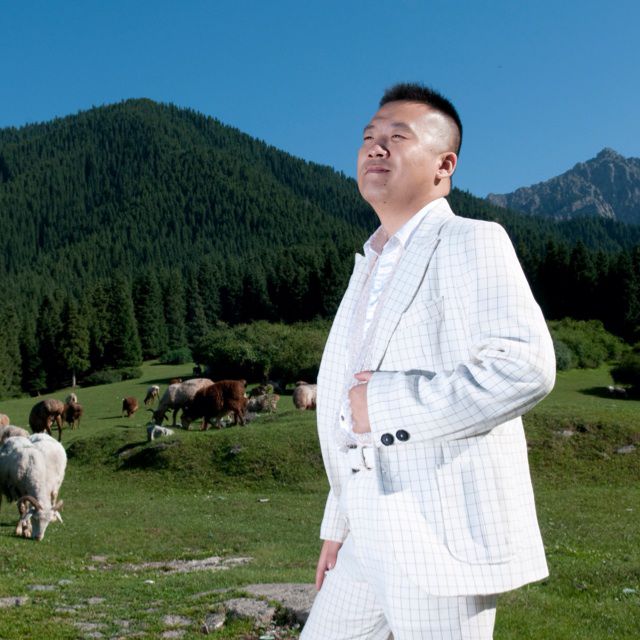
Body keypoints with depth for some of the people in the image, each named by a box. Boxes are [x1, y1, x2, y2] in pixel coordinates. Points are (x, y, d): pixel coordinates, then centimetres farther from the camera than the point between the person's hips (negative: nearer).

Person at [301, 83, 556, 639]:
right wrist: (338, 526, 18)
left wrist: (386, 404, -19)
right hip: (373, 544, 8)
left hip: (444, 539, -8)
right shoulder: (370, 269, 18)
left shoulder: (470, 243, -8)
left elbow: (524, 366, -25)